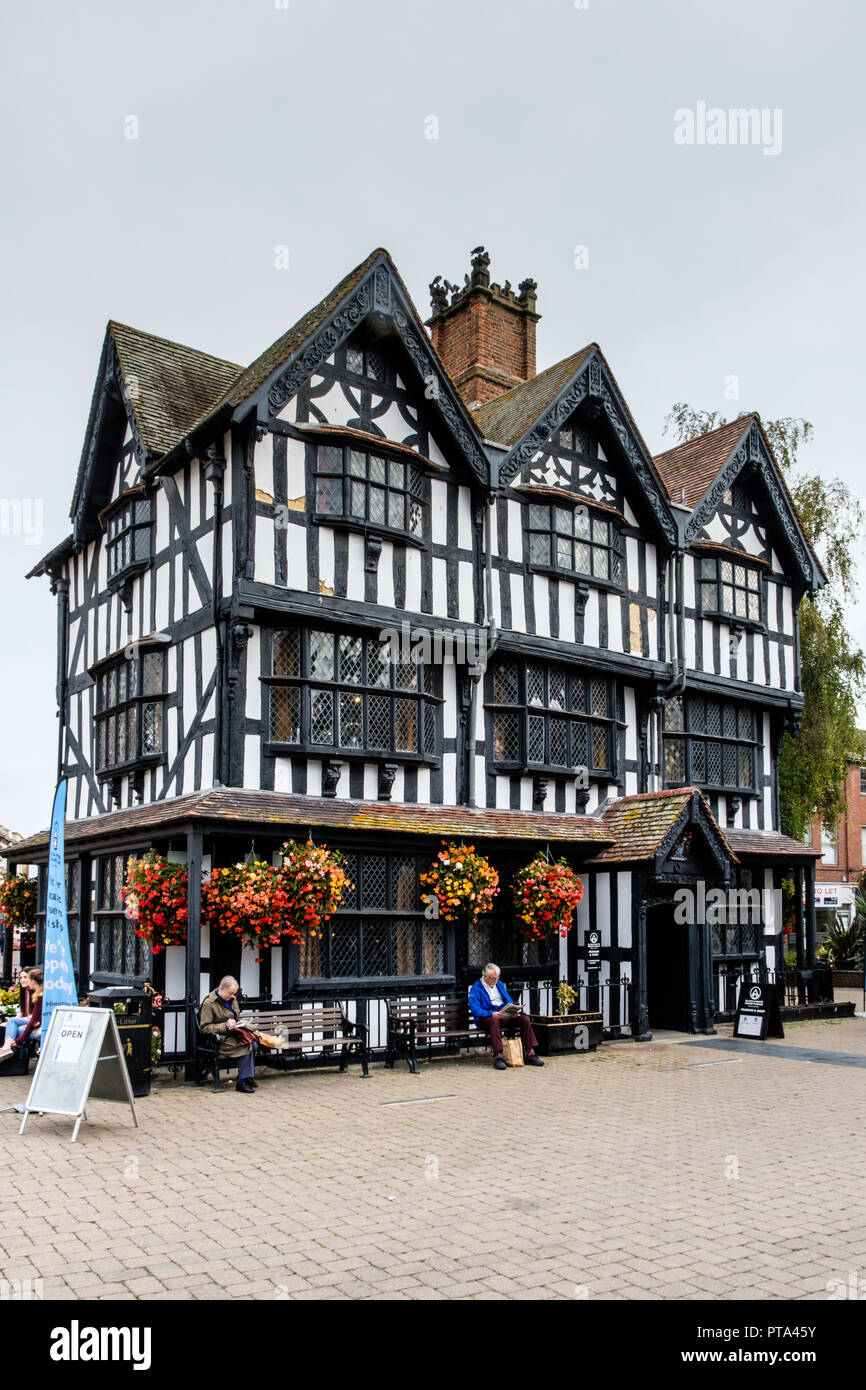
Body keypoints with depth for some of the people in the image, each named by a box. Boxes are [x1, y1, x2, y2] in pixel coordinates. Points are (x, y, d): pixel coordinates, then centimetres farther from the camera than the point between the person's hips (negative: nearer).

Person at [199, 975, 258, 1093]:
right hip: (220, 1038, -7)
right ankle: (241, 1082, -21)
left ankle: (249, 1076, -6)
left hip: (232, 1034, 7)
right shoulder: (209, 1003, -10)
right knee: (247, 1045, -29)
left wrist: (233, 1022, 3)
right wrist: (225, 1026, -18)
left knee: (253, 1045, -23)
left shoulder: (232, 999, 13)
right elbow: (204, 1028, -11)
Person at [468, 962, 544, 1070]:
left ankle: (529, 1054, -14)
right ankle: (497, 1057, -39)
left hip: (505, 1015, 6)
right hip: (486, 1017, -6)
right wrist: (491, 1014, -27)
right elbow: (476, 1010, -12)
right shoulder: (476, 988, -1)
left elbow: (509, 1001, 17)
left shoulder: (499, 984, 19)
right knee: (494, 1021, -40)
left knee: (525, 1019, -17)